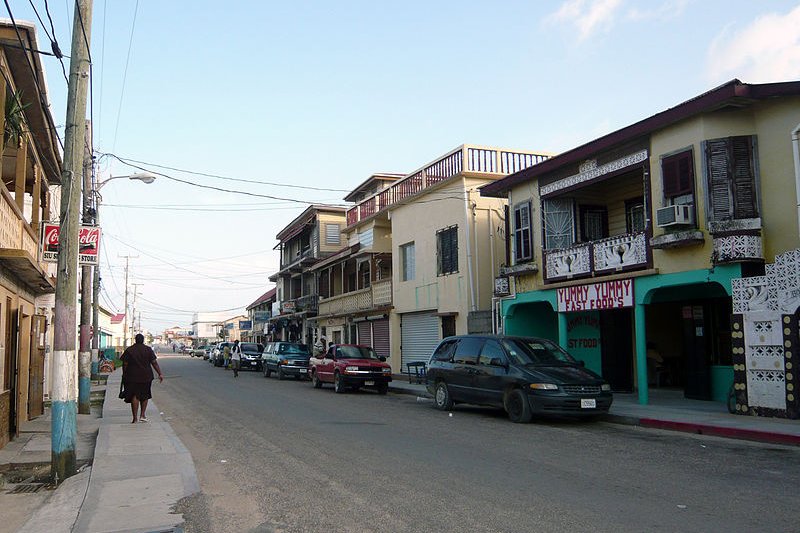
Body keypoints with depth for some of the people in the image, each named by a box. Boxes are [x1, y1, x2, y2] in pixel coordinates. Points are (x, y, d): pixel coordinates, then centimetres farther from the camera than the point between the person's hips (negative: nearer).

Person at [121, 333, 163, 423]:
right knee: (144, 395, 16)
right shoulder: (148, 349, 0)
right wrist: (160, 374, 0)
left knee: (134, 396, 1)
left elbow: (125, 364, -2)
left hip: (132, 377, -1)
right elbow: (154, 363, -2)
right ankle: (142, 415, 14)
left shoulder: (129, 350, -1)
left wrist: (124, 375, 9)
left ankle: (135, 418, -3)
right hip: (146, 377, 1)